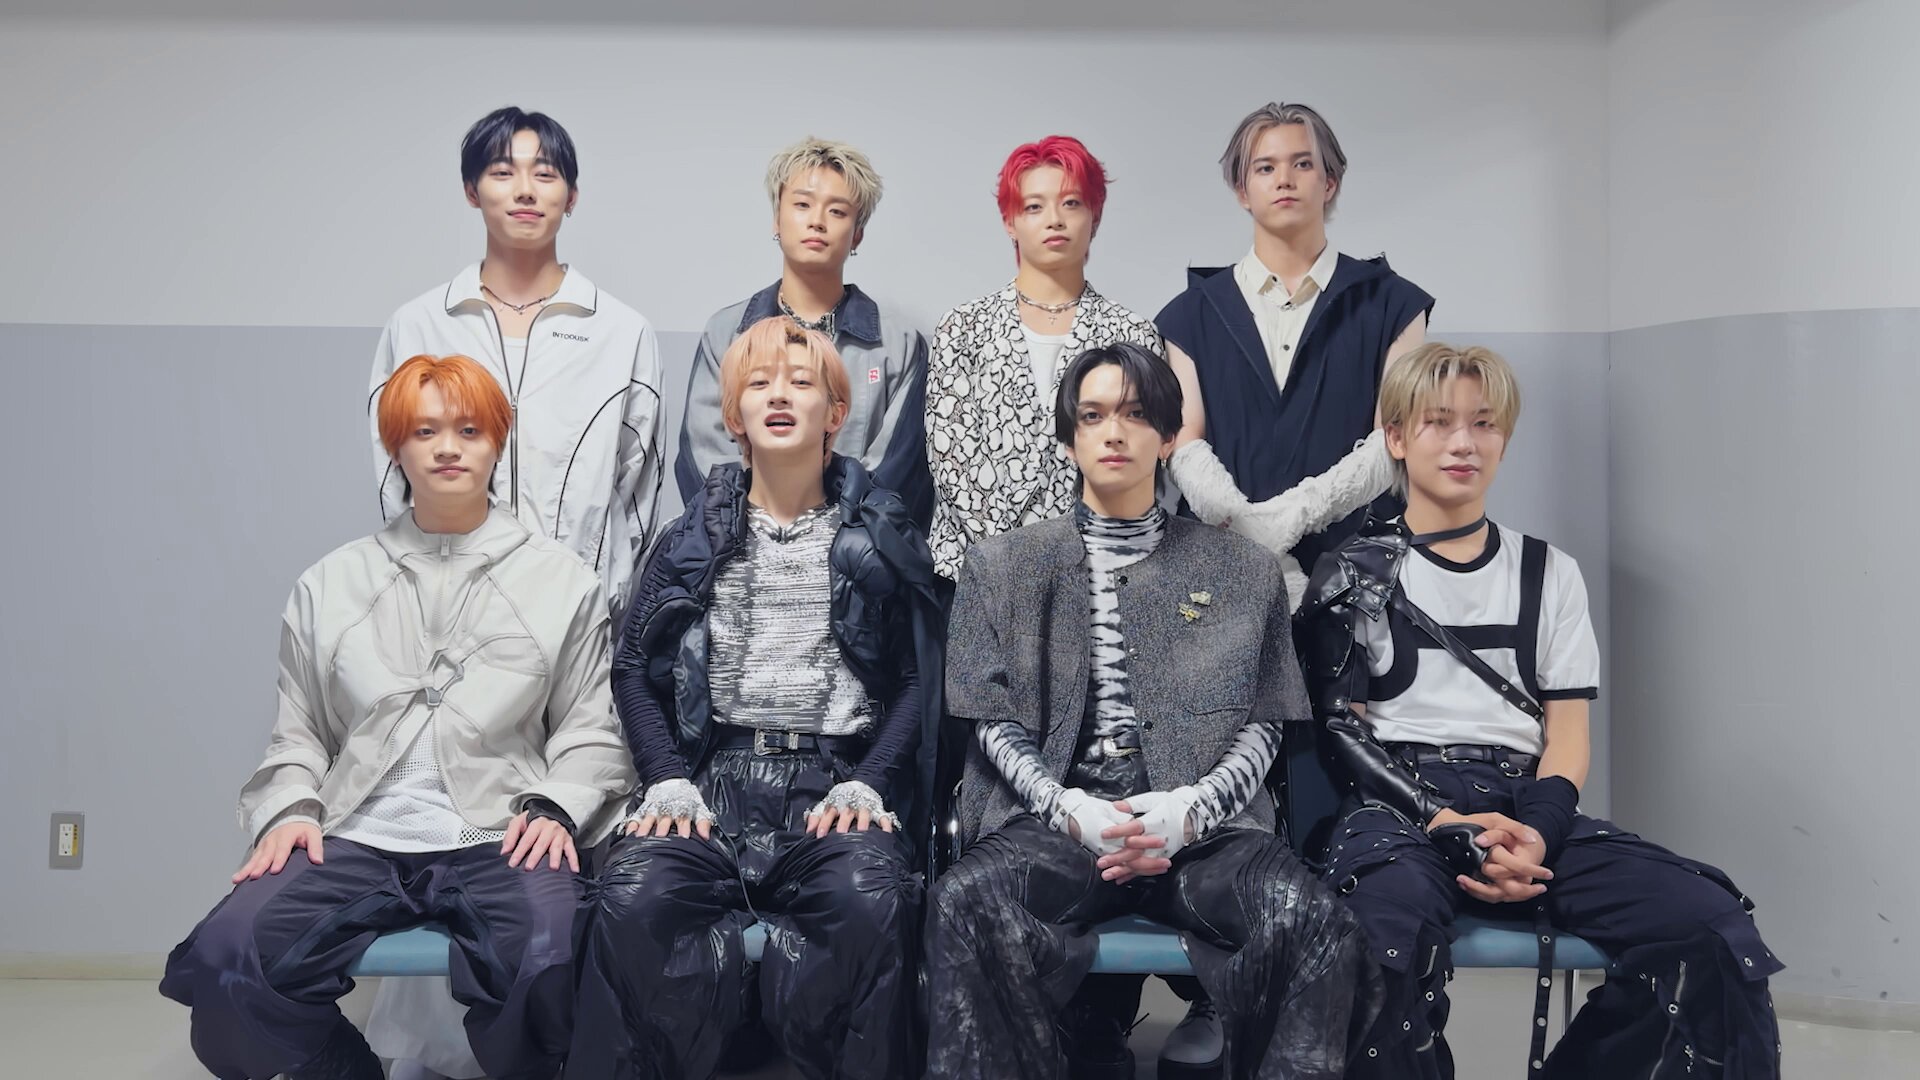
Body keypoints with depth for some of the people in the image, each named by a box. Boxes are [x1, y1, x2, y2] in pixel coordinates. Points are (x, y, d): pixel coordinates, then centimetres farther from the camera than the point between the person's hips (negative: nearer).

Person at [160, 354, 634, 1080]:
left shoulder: (562, 580, 12)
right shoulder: (332, 583, 18)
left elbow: (592, 731, 9)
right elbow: (297, 735, 19)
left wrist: (553, 806, -8)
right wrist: (289, 810, 0)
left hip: (499, 841, -2)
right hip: (357, 839, 2)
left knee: (555, 968, -35)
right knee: (222, 964, -26)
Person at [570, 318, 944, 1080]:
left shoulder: (880, 538, 13)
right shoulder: (693, 539, 17)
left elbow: (921, 676, 6)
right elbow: (636, 670, 12)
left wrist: (867, 785, -9)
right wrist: (669, 780, -5)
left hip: (837, 781, -1)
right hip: (717, 776, 1)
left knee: (872, 903, -36)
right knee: (634, 899, -32)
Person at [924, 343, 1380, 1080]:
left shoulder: (1242, 571, 17)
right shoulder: (1003, 567, 16)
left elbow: (1262, 725, 10)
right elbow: (993, 720, 7)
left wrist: (1189, 809, -11)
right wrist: (1074, 811, -12)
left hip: (1200, 822, 1)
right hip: (1054, 814, 0)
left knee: (1312, 921, -31)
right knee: (968, 901, -35)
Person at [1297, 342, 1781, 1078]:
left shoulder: (1549, 574, 19)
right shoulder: (1351, 576, 11)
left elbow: (1568, 735, 11)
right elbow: (1344, 729, 2)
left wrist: (1535, 834, -11)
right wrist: (1448, 823, -14)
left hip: (1525, 808, 3)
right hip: (1398, 803, -3)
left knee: (1712, 929, -21)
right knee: (1391, 928, -39)